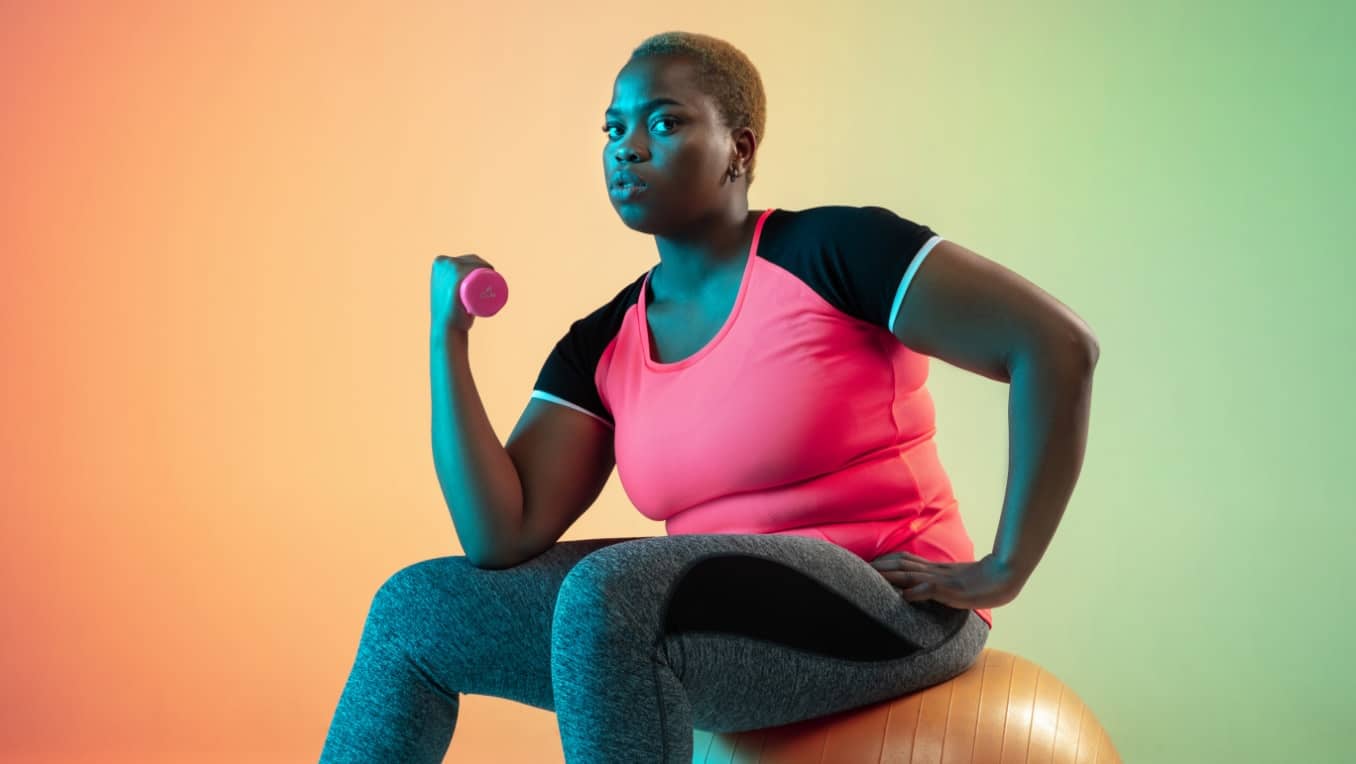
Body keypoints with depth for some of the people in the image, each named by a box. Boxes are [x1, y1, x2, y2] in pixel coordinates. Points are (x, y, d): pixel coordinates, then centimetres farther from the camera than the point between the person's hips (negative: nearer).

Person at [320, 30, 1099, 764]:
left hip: (886, 611, -6)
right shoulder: (600, 348, 8)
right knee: (416, 609, -1)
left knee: (609, 593, -33)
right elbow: (502, 538, -2)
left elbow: (1059, 345, -15)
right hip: (722, 623, 7)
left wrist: (1002, 571, -16)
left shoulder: (829, 250, -9)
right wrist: (449, 336, -4)